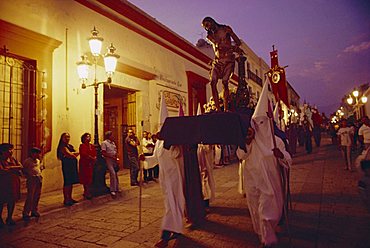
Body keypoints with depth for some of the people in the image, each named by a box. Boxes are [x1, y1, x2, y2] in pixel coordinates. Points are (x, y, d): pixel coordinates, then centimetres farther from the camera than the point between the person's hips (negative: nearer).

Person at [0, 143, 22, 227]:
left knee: (12, 201, 9)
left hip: (14, 183, 5)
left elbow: (20, 167, 1)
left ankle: (9, 218, 21)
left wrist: (10, 167, -12)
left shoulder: (13, 159, 12)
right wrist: (14, 170, -8)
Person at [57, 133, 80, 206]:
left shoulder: (70, 146, 17)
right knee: (67, 183, -5)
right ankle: (66, 200, 1)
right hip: (66, 165, -8)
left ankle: (70, 198, 20)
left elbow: (74, 154, 10)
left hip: (72, 165, 8)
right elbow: (69, 154, -17)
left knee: (71, 182, 11)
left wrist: (73, 153, -11)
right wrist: (76, 153, -1)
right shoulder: (63, 147, -8)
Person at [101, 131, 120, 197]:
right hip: (108, 160, -7)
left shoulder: (113, 143, 15)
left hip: (114, 160, 7)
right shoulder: (104, 143, -7)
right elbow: (103, 153, -13)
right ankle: (112, 190, -9)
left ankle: (116, 188, 23)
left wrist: (116, 156, 2)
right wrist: (112, 156, -16)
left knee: (115, 174, 11)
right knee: (112, 173, -16)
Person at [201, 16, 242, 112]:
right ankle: (218, 109, -17)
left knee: (225, 82, -19)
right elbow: (218, 46, 1)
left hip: (228, 60, -3)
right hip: (217, 61, 3)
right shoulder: (210, 36, 18)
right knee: (213, 82, -16)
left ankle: (226, 109, -20)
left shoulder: (226, 29, 9)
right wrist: (233, 48, -4)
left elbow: (238, 42, 7)